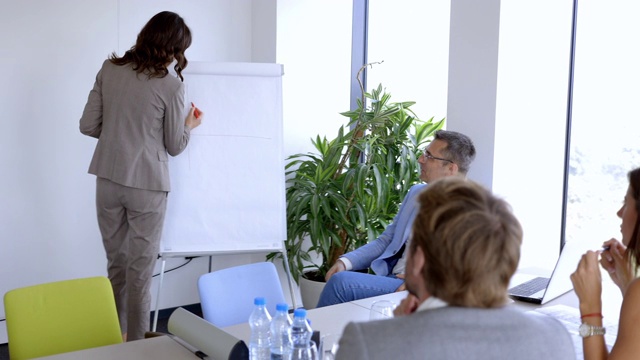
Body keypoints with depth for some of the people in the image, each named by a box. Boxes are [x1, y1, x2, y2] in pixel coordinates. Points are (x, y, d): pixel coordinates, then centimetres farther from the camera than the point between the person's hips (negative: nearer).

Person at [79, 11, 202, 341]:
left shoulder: (109, 70, 2)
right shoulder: (170, 85, -10)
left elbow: (88, 125, 4)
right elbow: (175, 146, -2)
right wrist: (190, 126, 17)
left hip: (108, 181, 4)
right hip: (146, 186, -4)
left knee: (115, 264, 17)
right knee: (140, 269, 7)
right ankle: (134, 344, 17)